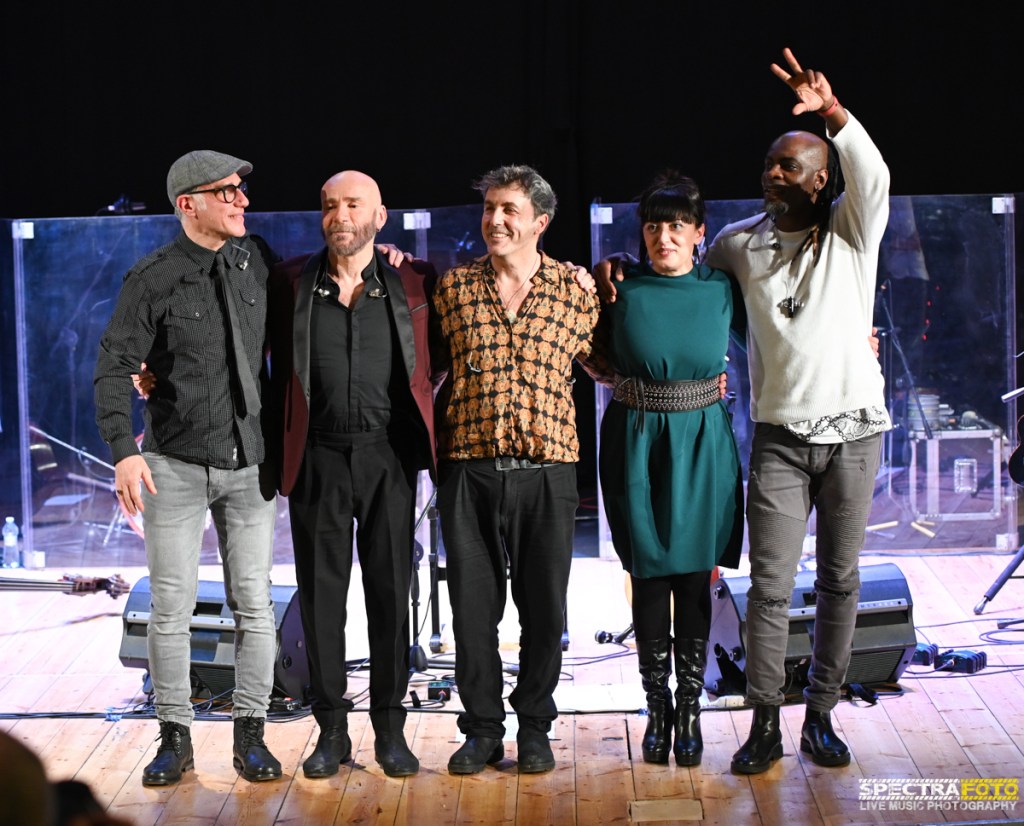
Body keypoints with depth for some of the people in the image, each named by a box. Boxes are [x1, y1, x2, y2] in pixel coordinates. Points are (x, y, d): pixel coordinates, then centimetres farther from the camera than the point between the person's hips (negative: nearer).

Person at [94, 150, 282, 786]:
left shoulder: (257, 258, 4)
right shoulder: (153, 279, -8)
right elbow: (115, 368, -11)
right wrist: (124, 451, -21)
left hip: (250, 463, 3)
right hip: (175, 467, -3)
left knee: (254, 603, 4)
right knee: (173, 606, 1)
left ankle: (251, 734, 13)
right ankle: (175, 738, 12)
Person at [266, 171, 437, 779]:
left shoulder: (414, 283, 4)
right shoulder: (291, 283, 4)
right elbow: (279, 368, 9)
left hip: (389, 456, 0)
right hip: (318, 456, 0)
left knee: (392, 592, 4)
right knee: (321, 594, 4)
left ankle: (390, 729, 13)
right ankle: (332, 731, 13)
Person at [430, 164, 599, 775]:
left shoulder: (574, 286, 5)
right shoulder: (454, 287, 7)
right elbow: (431, 365, 17)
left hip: (547, 469, -1)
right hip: (468, 468, 1)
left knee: (544, 608, 6)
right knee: (473, 605, 5)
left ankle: (535, 727, 21)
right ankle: (483, 728, 18)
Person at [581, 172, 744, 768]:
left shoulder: (721, 289, 1)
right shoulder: (622, 291, -1)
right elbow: (592, 355, 15)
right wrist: (613, 378, -2)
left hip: (702, 444, 1)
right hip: (637, 443, 0)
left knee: (694, 575, 3)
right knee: (650, 575, 3)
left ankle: (691, 707, 13)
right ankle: (658, 706, 15)